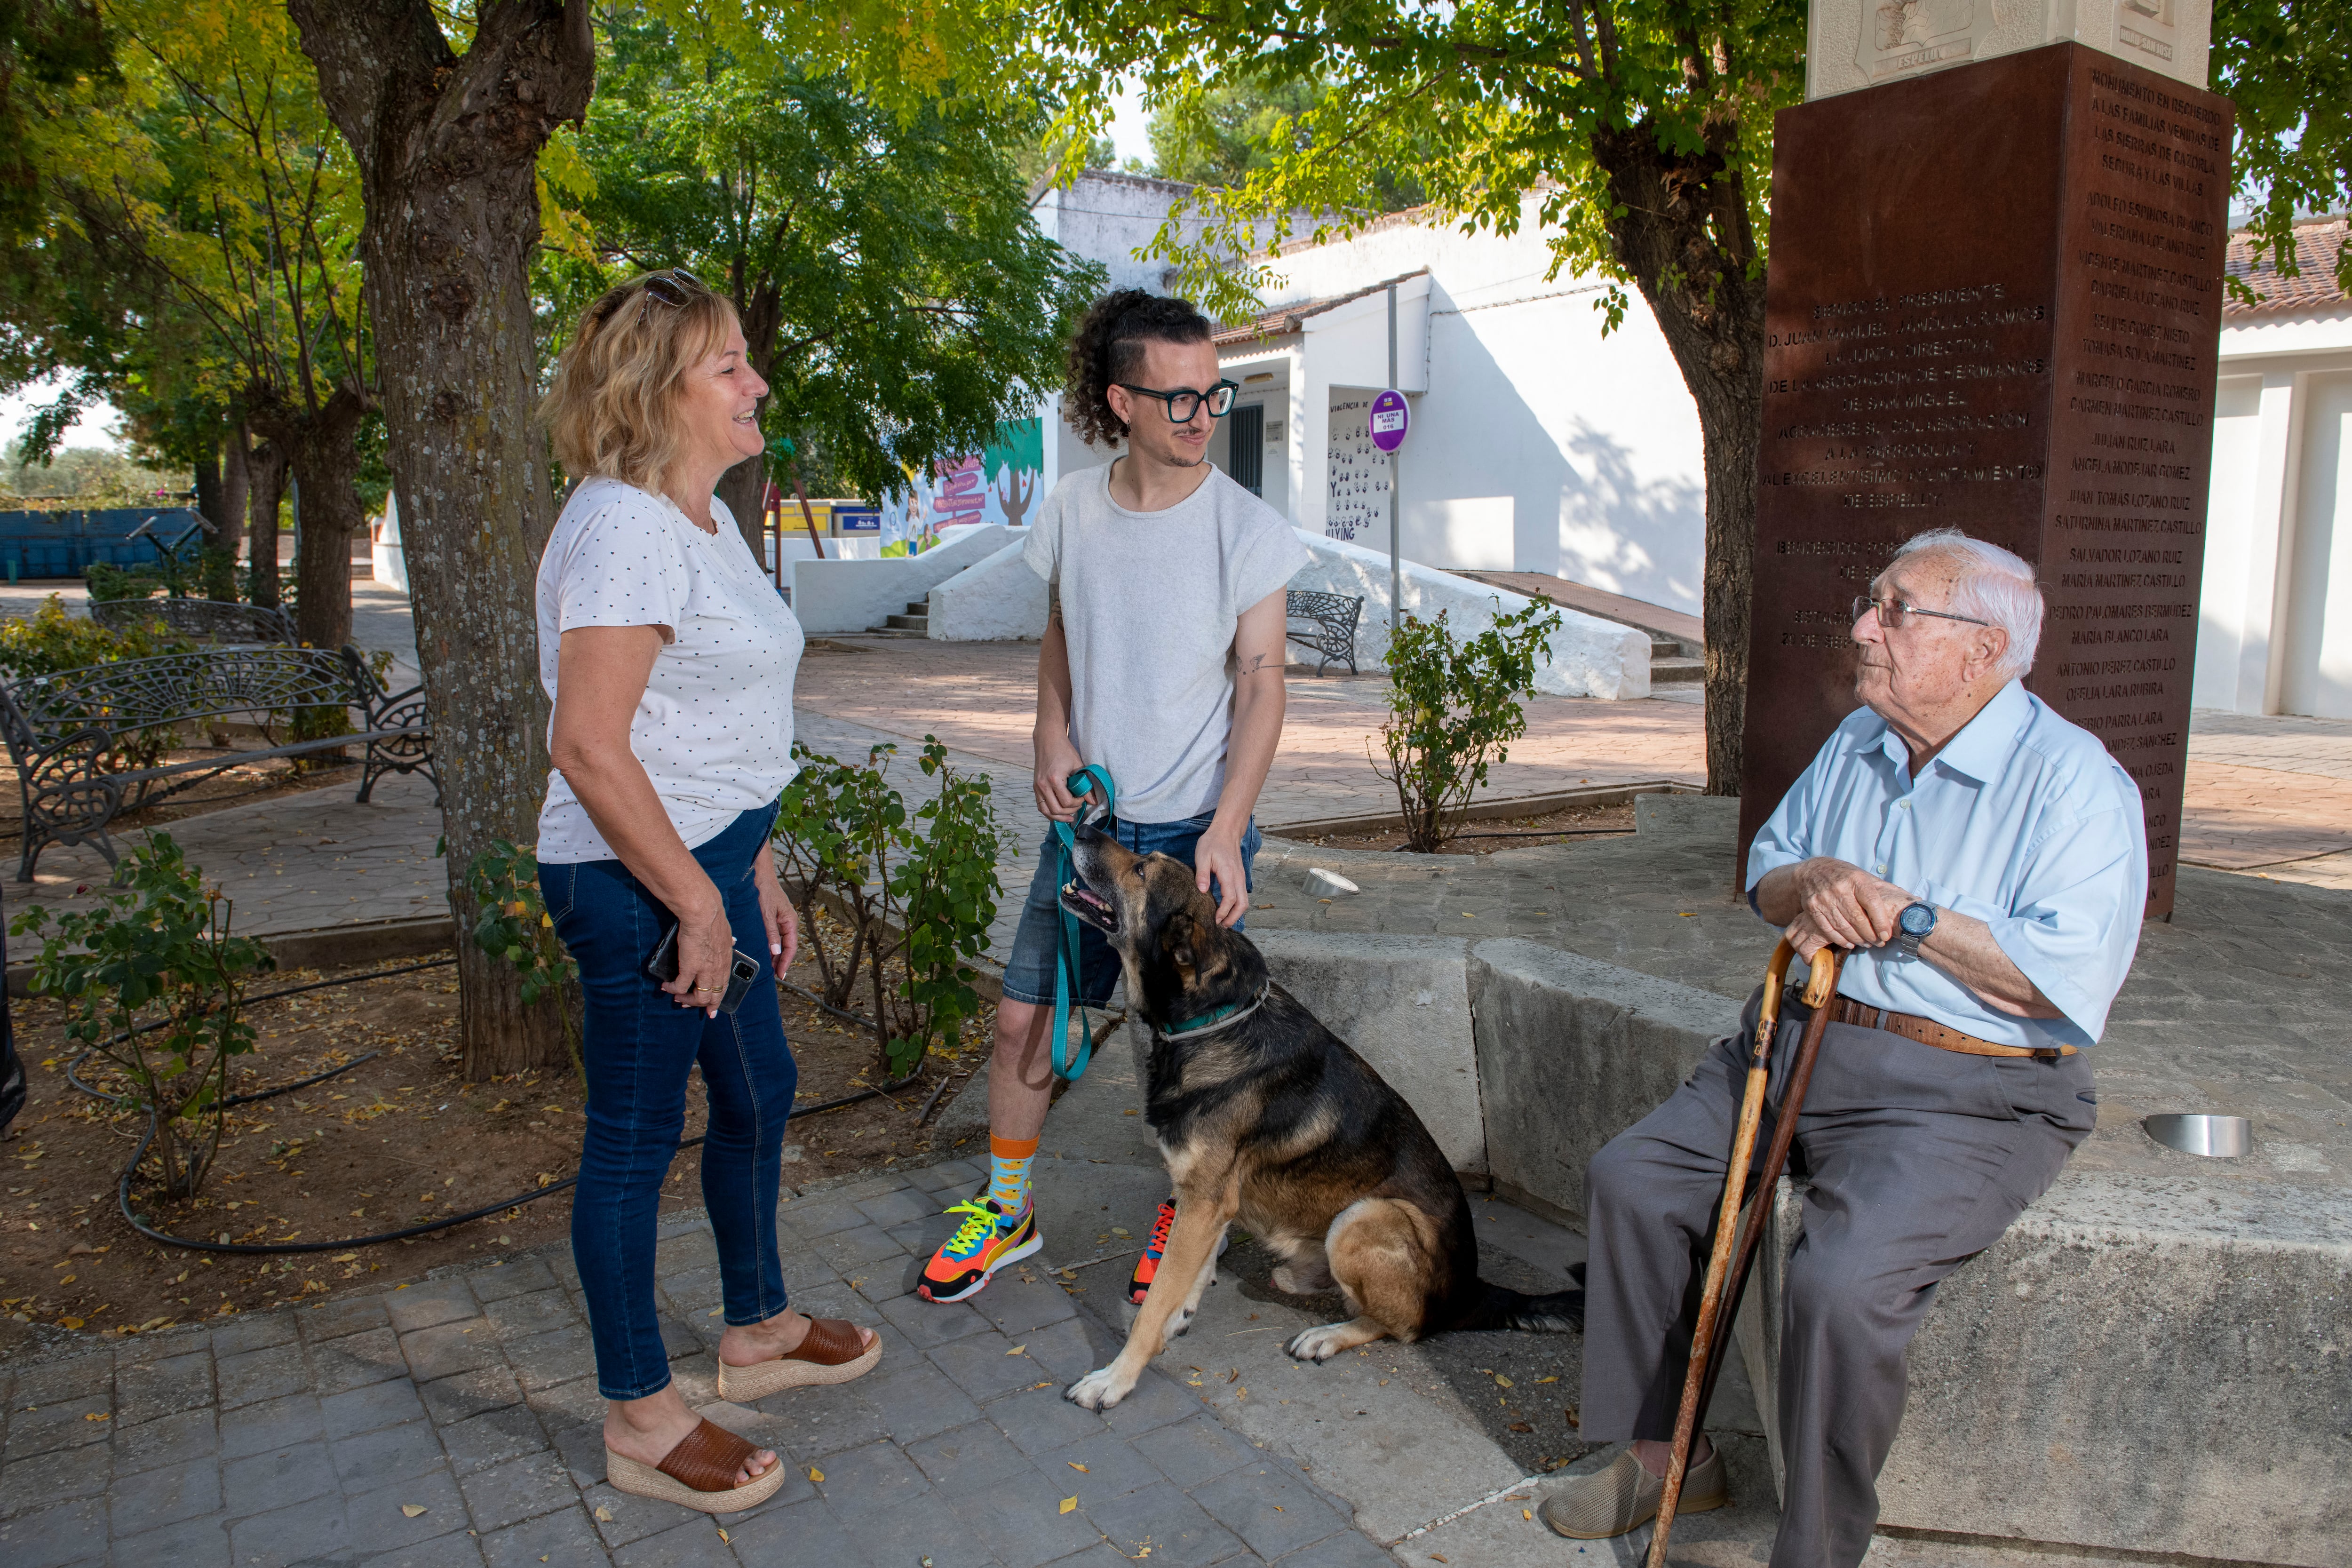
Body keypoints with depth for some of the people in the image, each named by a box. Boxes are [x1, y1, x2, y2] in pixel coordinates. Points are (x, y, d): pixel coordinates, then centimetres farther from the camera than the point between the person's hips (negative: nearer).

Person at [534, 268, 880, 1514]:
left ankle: (756, 1331, 41)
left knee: (758, 1097, 21)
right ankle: (641, 1422, 22)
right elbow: (588, 747, -24)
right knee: (636, 1138, 4)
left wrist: (755, 871, 19)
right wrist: (697, 904, -19)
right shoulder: (626, 529, -19)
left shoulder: (703, 518, 13)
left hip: (707, 857, 10)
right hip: (638, 880, -10)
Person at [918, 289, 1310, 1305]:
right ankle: (1006, 1212, 30)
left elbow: (1260, 688, -10)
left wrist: (1226, 831, -19)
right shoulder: (1072, 511, 0)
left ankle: (1183, 1222, 30)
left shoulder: (1248, 528, -10)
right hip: (1088, 814, 4)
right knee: (1026, 1020, 8)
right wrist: (1052, 740, -3)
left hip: (1196, 828, -3)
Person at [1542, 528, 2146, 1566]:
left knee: (1843, 1280, -28)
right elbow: (1766, 869, 18)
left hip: (1969, 1095, -7)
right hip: (1803, 1042, 8)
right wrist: (1815, 881, -6)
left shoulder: (2074, 781, -11)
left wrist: (1905, 914, -17)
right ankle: (1665, 1452, 13)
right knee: (1633, 1178, -1)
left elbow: (2071, 978, -20)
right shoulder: (1858, 741, 12)